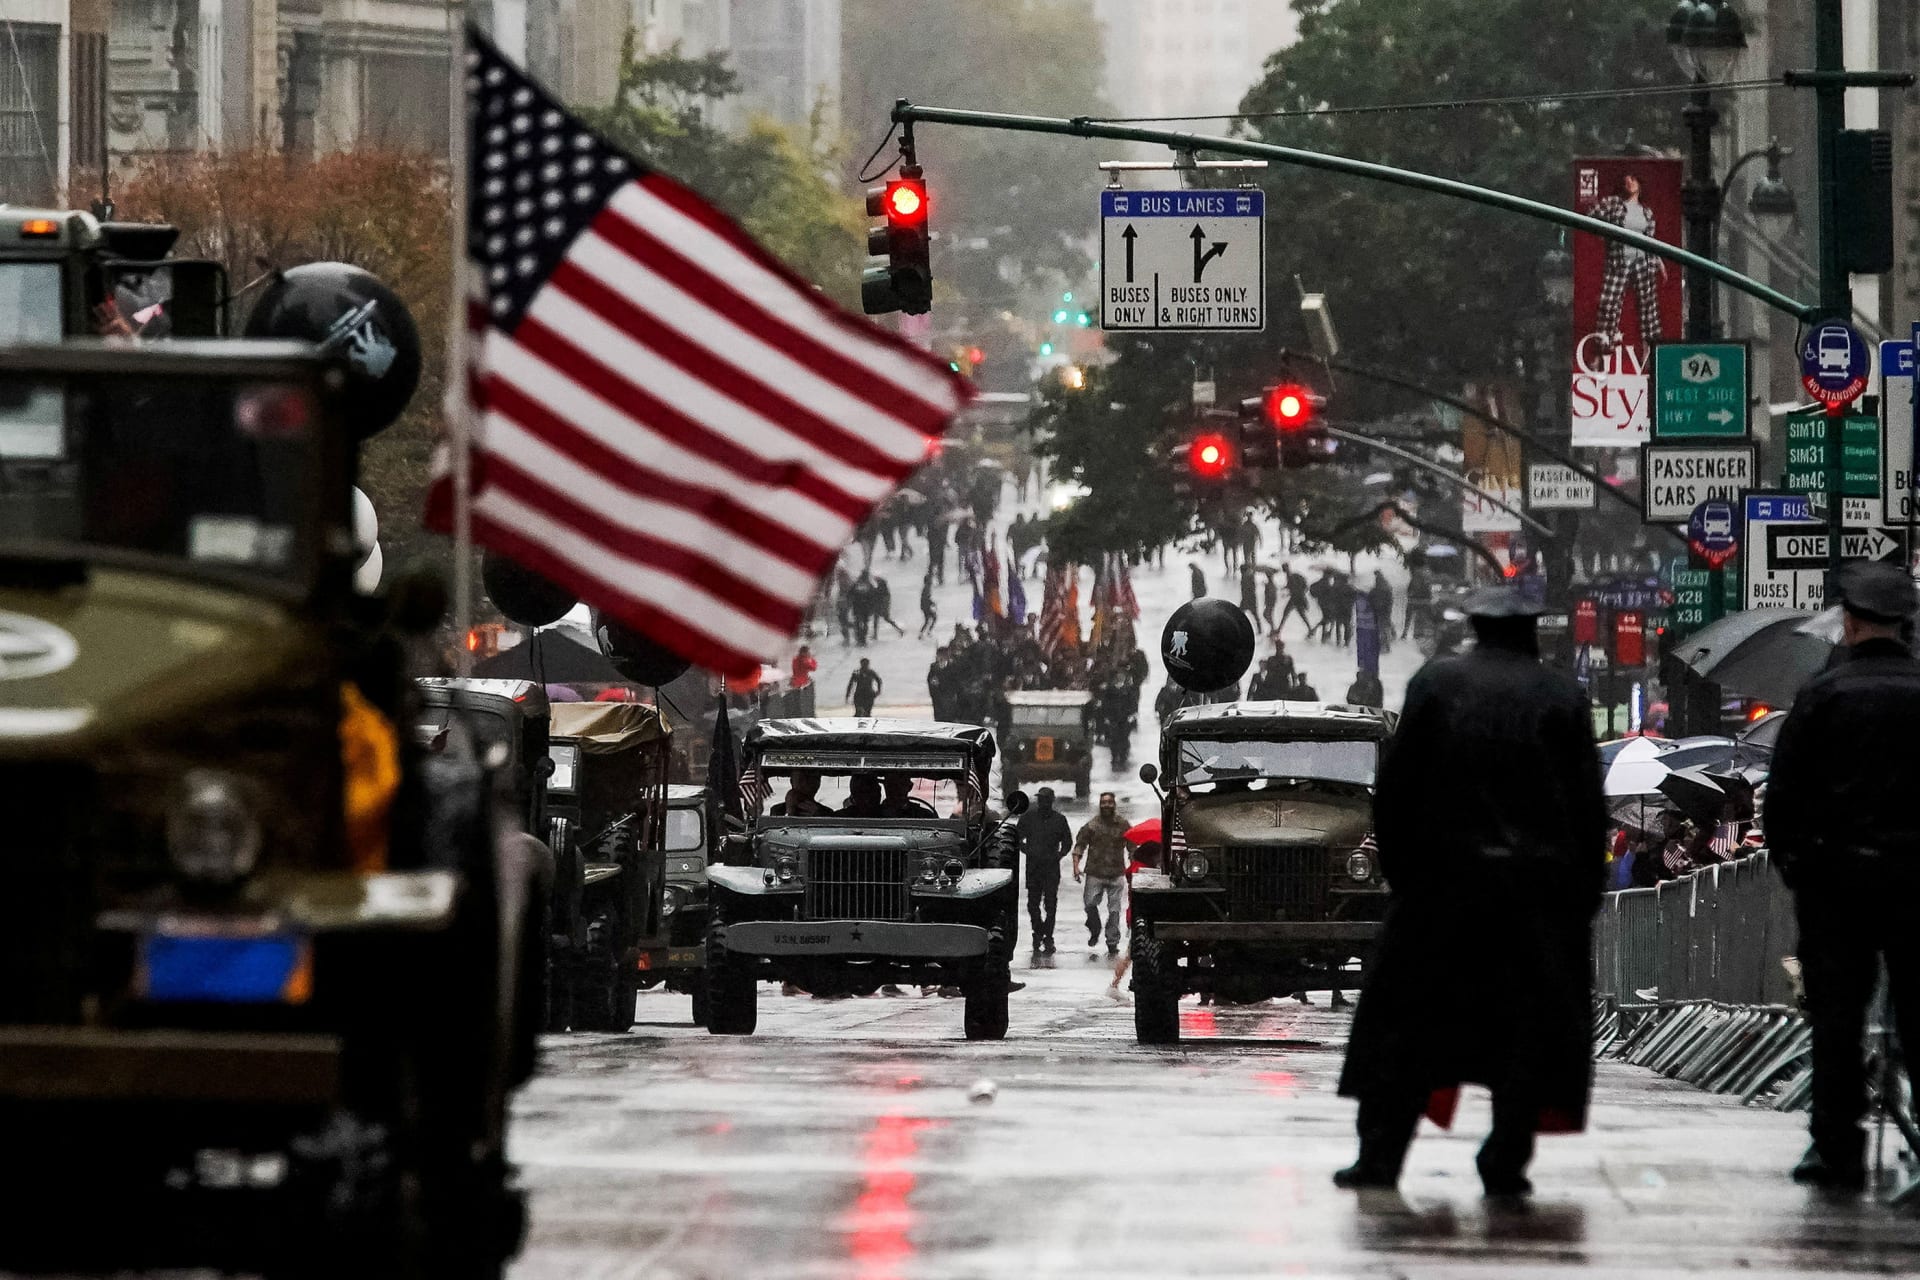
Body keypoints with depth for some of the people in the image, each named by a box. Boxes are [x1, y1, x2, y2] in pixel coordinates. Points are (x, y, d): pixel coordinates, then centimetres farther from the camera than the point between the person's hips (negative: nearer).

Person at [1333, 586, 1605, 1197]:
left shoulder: (1436, 683, 3)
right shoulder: (1563, 695, 2)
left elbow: (1394, 787, 1)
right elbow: (1589, 806, 1)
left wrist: (1400, 868, 10)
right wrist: (1585, 893, 8)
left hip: (1444, 877, 0)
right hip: (1541, 886, 0)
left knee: (1407, 1016, 7)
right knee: (1532, 1025, 7)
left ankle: (1380, 1154, 3)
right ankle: (1506, 1163, 1)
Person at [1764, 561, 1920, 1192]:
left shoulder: (1824, 693, -6)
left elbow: (1784, 788, -6)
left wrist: (1787, 858, 7)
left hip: (1835, 875, -2)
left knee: (1836, 1018, 3)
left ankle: (1838, 1150, 3)